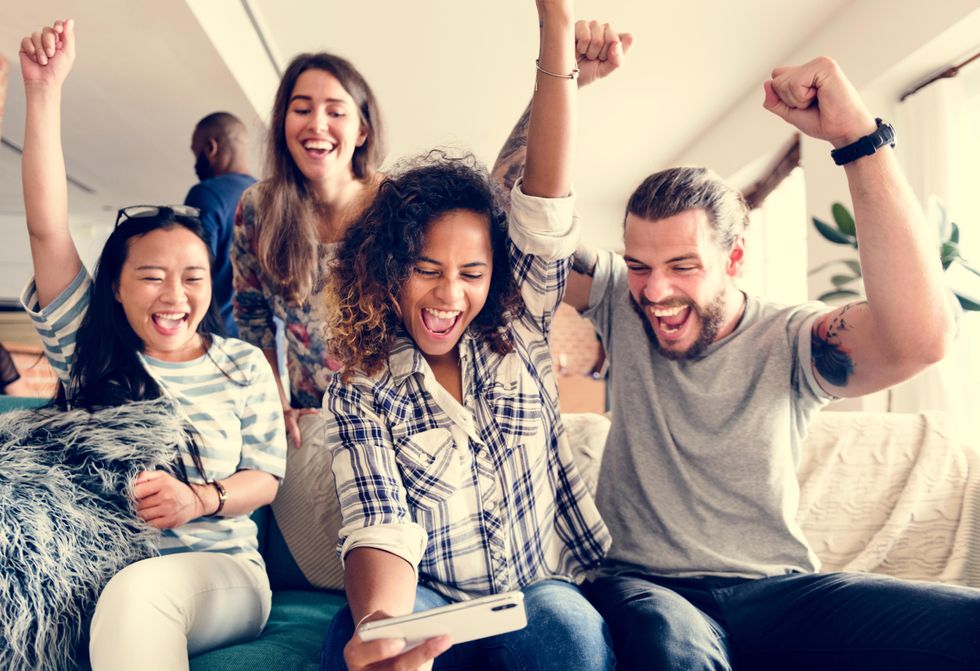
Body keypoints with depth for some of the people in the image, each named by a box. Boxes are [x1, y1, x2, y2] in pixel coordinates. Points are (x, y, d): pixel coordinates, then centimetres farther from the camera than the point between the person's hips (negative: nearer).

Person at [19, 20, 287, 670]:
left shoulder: (242, 365, 6)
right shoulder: (86, 347, 7)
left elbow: (265, 477, 8)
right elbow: (48, 228, -2)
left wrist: (202, 499, -14)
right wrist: (45, 90, -6)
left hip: (221, 570, 0)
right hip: (89, 574, 1)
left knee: (135, 594, -35)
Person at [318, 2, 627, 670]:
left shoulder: (518, 336, 2)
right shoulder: (358, 393, -3)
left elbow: (545, 199, -9)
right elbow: (382, 526, -15)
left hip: (547, 596, 3)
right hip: (430, 611, -2)